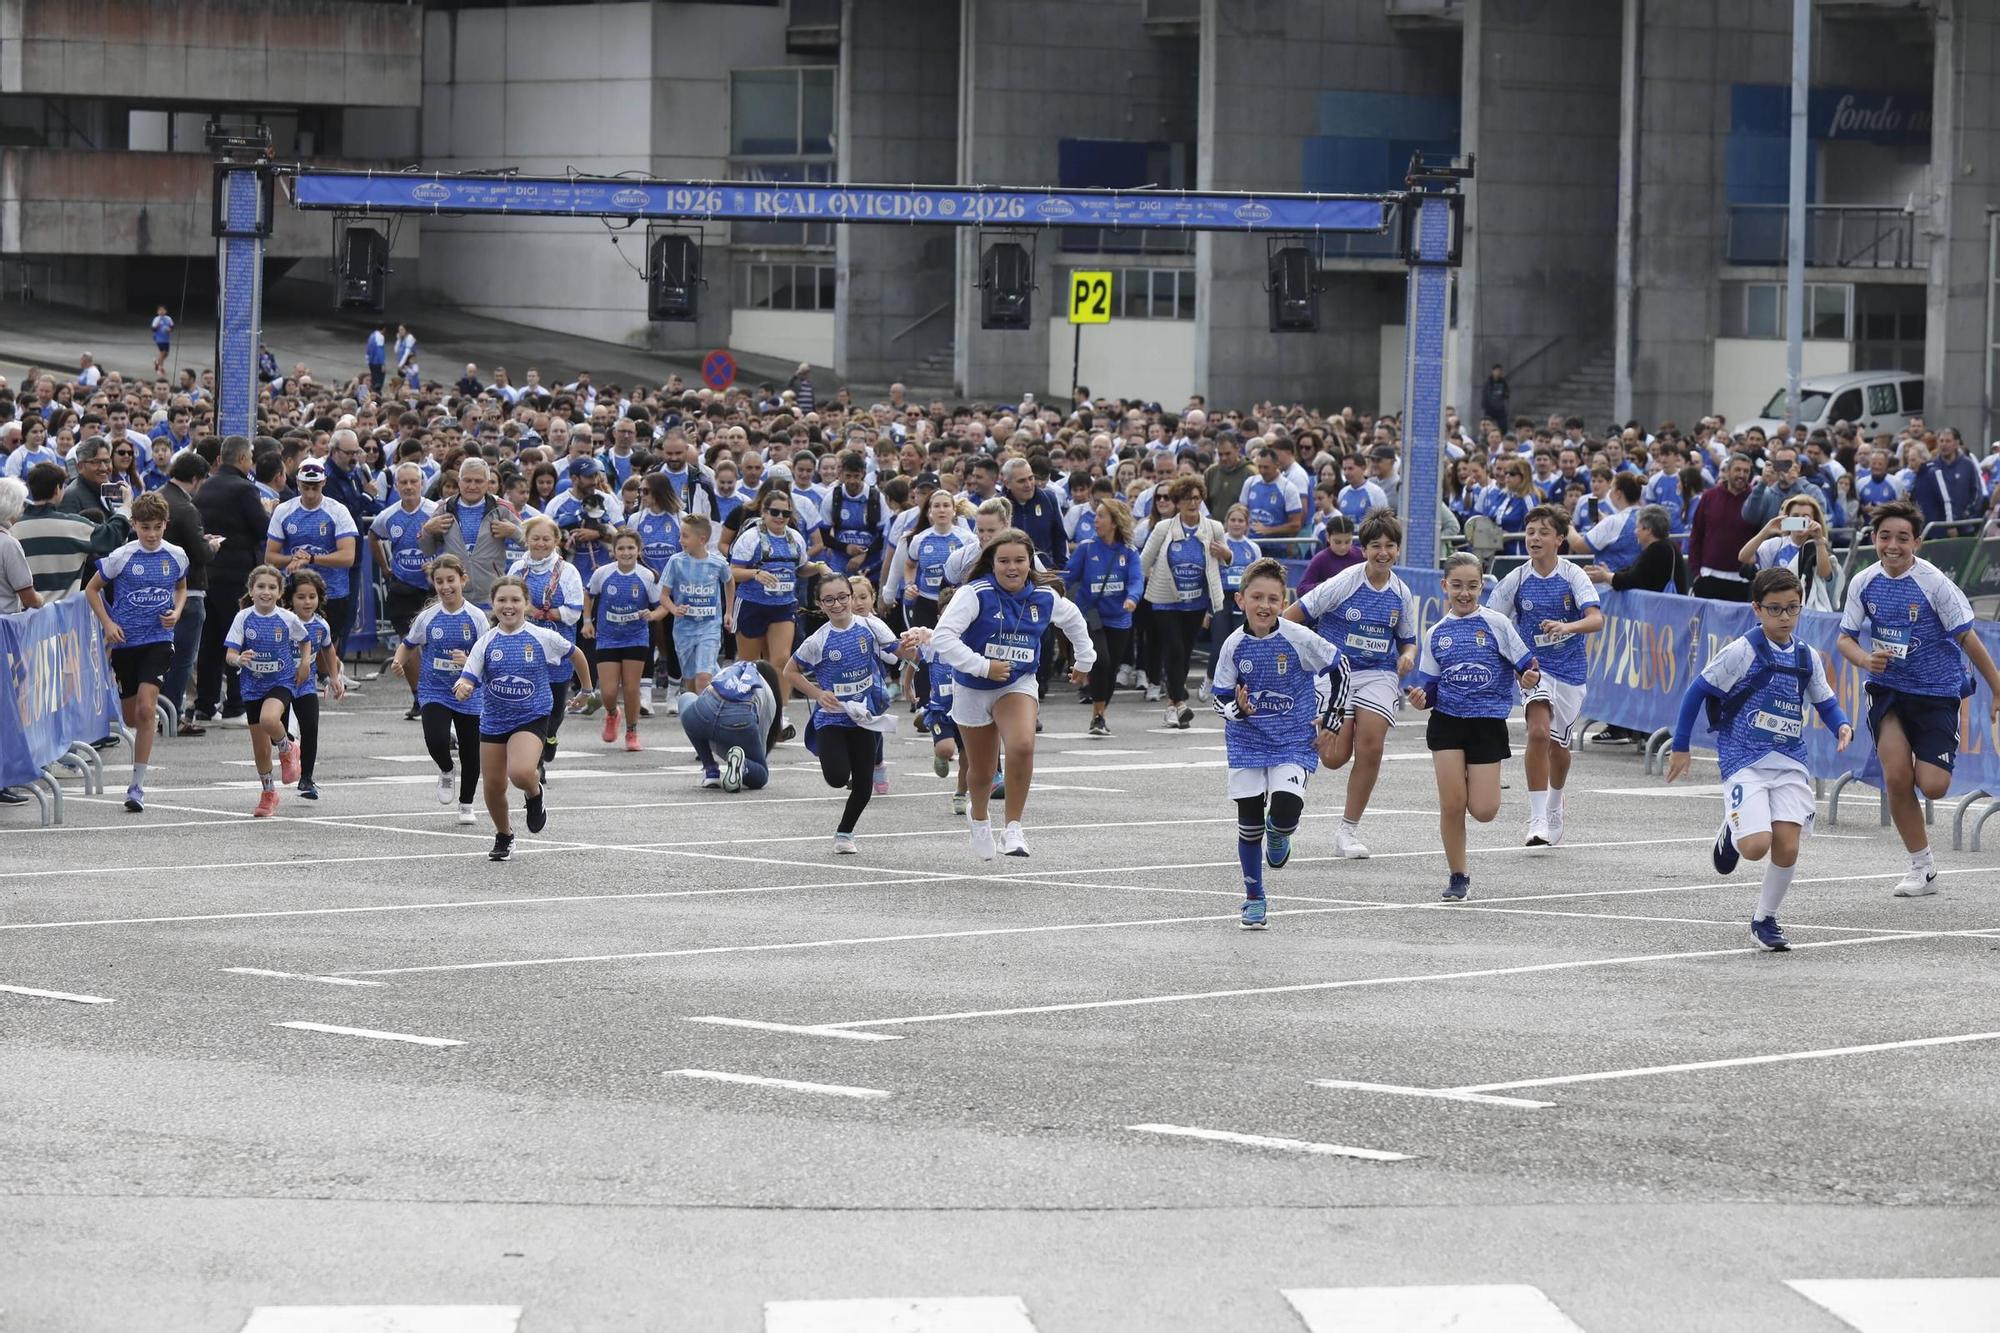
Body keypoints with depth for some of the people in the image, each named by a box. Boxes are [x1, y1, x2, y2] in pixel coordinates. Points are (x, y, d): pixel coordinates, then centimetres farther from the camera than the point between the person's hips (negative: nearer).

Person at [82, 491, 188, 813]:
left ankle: (137, 787, -14)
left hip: (158, 640, 0)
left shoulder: (176, 556, 1)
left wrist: (176, 613, 2)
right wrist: (108, 624, -5)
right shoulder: (121, 557, -6)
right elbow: (92, 589, 5)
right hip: (125, 642, 0)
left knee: (146, 709, -16)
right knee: (131, 717, 10)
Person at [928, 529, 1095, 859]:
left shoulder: (1043, 599, -4)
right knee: (981, 771, 12)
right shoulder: (975, 594, -19)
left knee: (1022, 746, -29)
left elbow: (1074, 620, 19)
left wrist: (1084, 660, 25)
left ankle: (1013, 829, -16)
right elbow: (942, 637, -27)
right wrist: (982, 666, -30)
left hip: (1018, 684, 1)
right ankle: (979, 817, 48)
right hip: (972, 690, -1)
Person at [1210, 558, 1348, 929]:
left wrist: (1330, 719, -1)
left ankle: (1279, 834, 18)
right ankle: (1253, 899, 20)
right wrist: (1238, 710, -23)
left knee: (1286, 811, -21)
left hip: (1294, 742, -2)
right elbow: (1220, 698, 0)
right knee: (1249, 822, 2)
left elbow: (1340, 669, 0)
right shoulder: (1234, 646, -8)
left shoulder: (1298, 639, -14)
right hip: (1247, 742, 2)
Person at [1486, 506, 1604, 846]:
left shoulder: (1573, 575, -8)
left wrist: (1568, 626, -40)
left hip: (1570, 668, 1)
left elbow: (1596, 619, -21)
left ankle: (1554, 807, 43)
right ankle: (1537, 820, -22)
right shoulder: (1517, 579, -5)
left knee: (1558, 744, 13)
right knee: (1539, 731, -24)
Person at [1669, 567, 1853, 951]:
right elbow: (1698, 691, -1)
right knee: (1757, 845, -19)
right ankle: (1732, 832, 18)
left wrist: (1842, 726, -5)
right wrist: (1680, 747, 1)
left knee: (1787, 848, -8)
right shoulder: (1742, 652, -7)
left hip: (1790, 764, 4)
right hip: (1745, 763, -4)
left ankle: (1764, 919, 13)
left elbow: (1826, 702, 18)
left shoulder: (1807, 659, 8)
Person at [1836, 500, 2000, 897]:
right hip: (1887, 687, 3)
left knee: (1932, 786, -11)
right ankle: (1922, 866, 3)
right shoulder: (1864, 583, -3)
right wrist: (1865, 659, -16)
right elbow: (1845, 638, 6)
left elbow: (1968, 640, -7)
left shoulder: (1934, 582, -14)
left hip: (1936, 690, -3)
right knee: (1896, 776, -14)